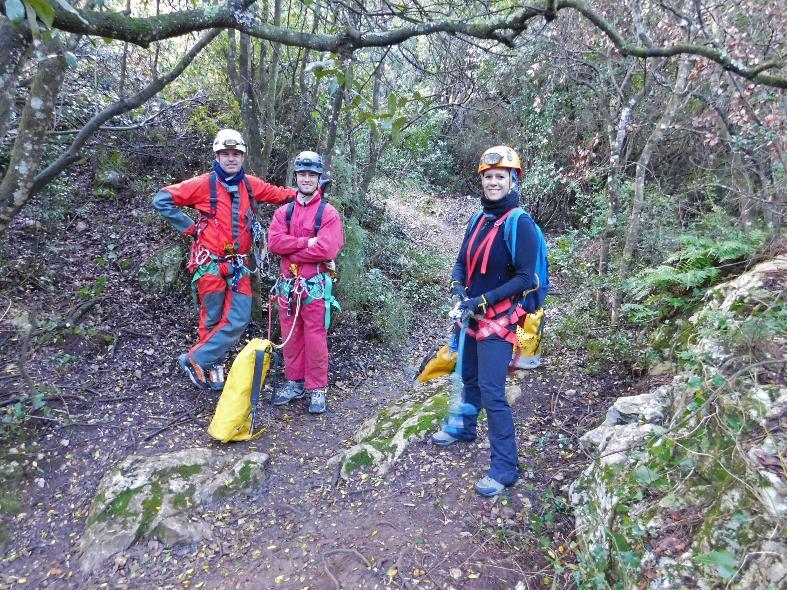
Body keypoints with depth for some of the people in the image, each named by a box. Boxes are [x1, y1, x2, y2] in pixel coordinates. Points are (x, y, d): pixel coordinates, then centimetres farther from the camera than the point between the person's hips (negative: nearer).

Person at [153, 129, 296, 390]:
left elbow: (278, 193, 18)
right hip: (210, 263, -4)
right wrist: (190, 228, -6)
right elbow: (162, 200, -4)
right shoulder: (204, 184, -7)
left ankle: (196, 360, 12)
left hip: (238, 265, 4)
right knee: (213, 319, 5)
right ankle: (205, 364, 24)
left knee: (238, 320, -3)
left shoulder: (250, 184, 6)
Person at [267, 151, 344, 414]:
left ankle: (317, 389, 13)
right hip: (287, 285, 5)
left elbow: (326, 249, -17)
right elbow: (274, 241, -5)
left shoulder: (329, 213, -3)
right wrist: (306, 242, -15)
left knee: (315, 339, 1)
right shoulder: (284, 212, 11)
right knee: (290, 338, 12)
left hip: (315, 287, -4)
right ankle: (294, 383, 27)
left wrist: (291, 250, -10)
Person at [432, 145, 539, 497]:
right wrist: (457, 286, -7)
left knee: (492, 393, -8)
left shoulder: (520, 223, -13)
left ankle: (505, 467, 3)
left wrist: (484, 300, -21)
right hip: (472, 316, 7)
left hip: (498, 320, -7)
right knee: (470, 378, 23)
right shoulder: (479, 219, 8)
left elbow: (525, 279, -17)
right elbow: (463, 261, 13)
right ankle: (464, 428, 45)